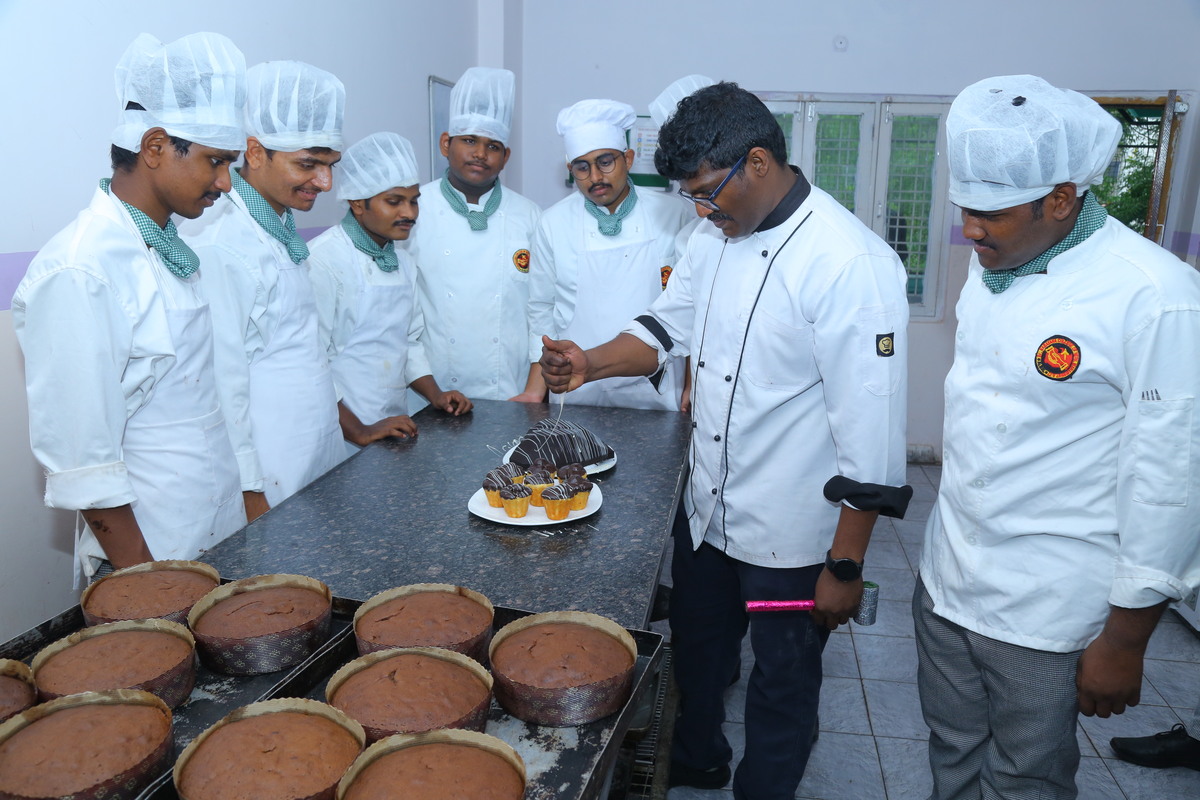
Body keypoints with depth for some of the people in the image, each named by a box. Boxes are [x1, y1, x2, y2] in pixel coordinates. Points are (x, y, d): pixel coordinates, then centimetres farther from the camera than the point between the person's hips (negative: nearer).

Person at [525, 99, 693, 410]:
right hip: (577, 395, 1)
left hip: (656, 393, 0)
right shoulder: (553, 224, -1)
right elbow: (542, 311, 5)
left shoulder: (674, 216, -3)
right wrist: (537, 392, 1)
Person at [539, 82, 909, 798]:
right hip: (708, 510, 8)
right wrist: (591, 363, -7)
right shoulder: (719, 238, 2)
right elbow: (668, 328, 12)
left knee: (782, 689, 15)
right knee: (697, 647, 27)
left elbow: (872, 428, -23)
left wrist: (846, 566, -19)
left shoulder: (851, 265, -24)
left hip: (791, 537, -7)